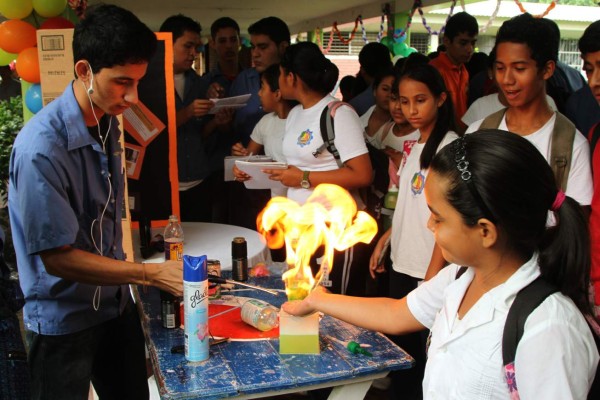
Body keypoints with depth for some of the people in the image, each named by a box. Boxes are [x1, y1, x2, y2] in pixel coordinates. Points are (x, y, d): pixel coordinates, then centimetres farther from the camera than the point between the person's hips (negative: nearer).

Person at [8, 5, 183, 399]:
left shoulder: (109, 122, -1)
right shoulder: (42, 148, -26)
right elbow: (57, 256, -23)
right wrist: (151, 273, -24)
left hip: (116, 302, 7)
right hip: (64, 320, -6)